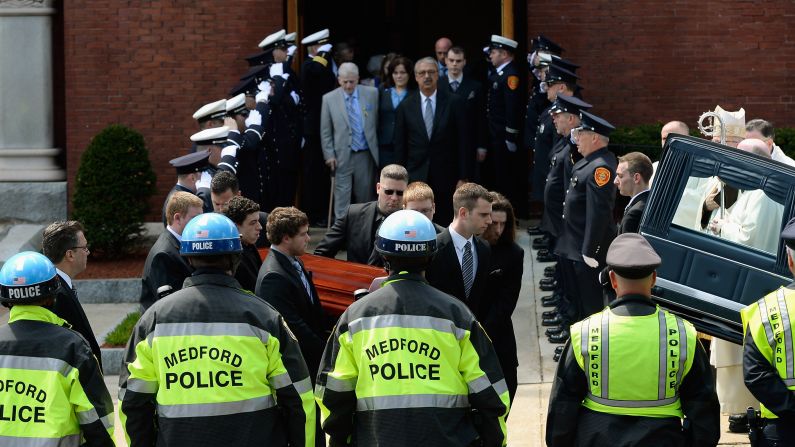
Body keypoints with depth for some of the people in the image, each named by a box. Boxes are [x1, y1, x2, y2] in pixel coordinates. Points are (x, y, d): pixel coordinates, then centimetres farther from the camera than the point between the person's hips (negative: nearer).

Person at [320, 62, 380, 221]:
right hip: (342, 156, -1)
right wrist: (329, 154, -4)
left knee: (365, 194, 8)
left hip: (366, 154, 1)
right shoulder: (329, 99, -1)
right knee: (342, 196, -3)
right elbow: (325, 131, 3)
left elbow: (379, 122, 6)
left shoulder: (372, 94, 1)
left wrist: (378, 150, 3)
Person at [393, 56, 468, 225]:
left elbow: (462, 142, 1)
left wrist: (463, 177, -2)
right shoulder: (405, 107, 4)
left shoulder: (454, 102, 0)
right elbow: (400, 146, 7)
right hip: (415, 176, 1)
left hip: (445, 178, -1)